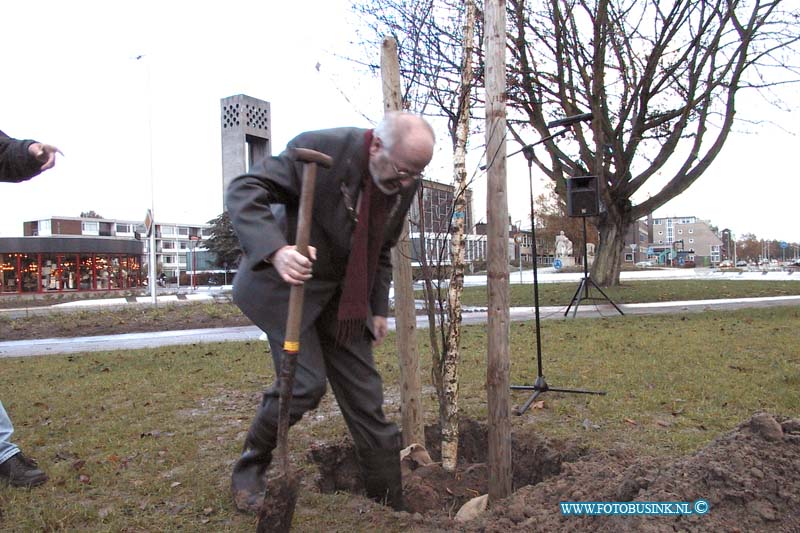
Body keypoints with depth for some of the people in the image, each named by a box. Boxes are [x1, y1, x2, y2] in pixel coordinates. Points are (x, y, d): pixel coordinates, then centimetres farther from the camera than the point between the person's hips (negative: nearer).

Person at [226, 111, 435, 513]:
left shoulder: (404, 182, -3)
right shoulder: (321, 149, -23)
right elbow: (244, 191, -24)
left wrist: (378, 308, 11)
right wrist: (275, 250, -41)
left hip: (343, 296, 6)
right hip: (287, 282, -5)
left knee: (366, 399, 4)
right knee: (305, 382, -16)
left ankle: (390, 505, 18)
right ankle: (250, 467, 14)